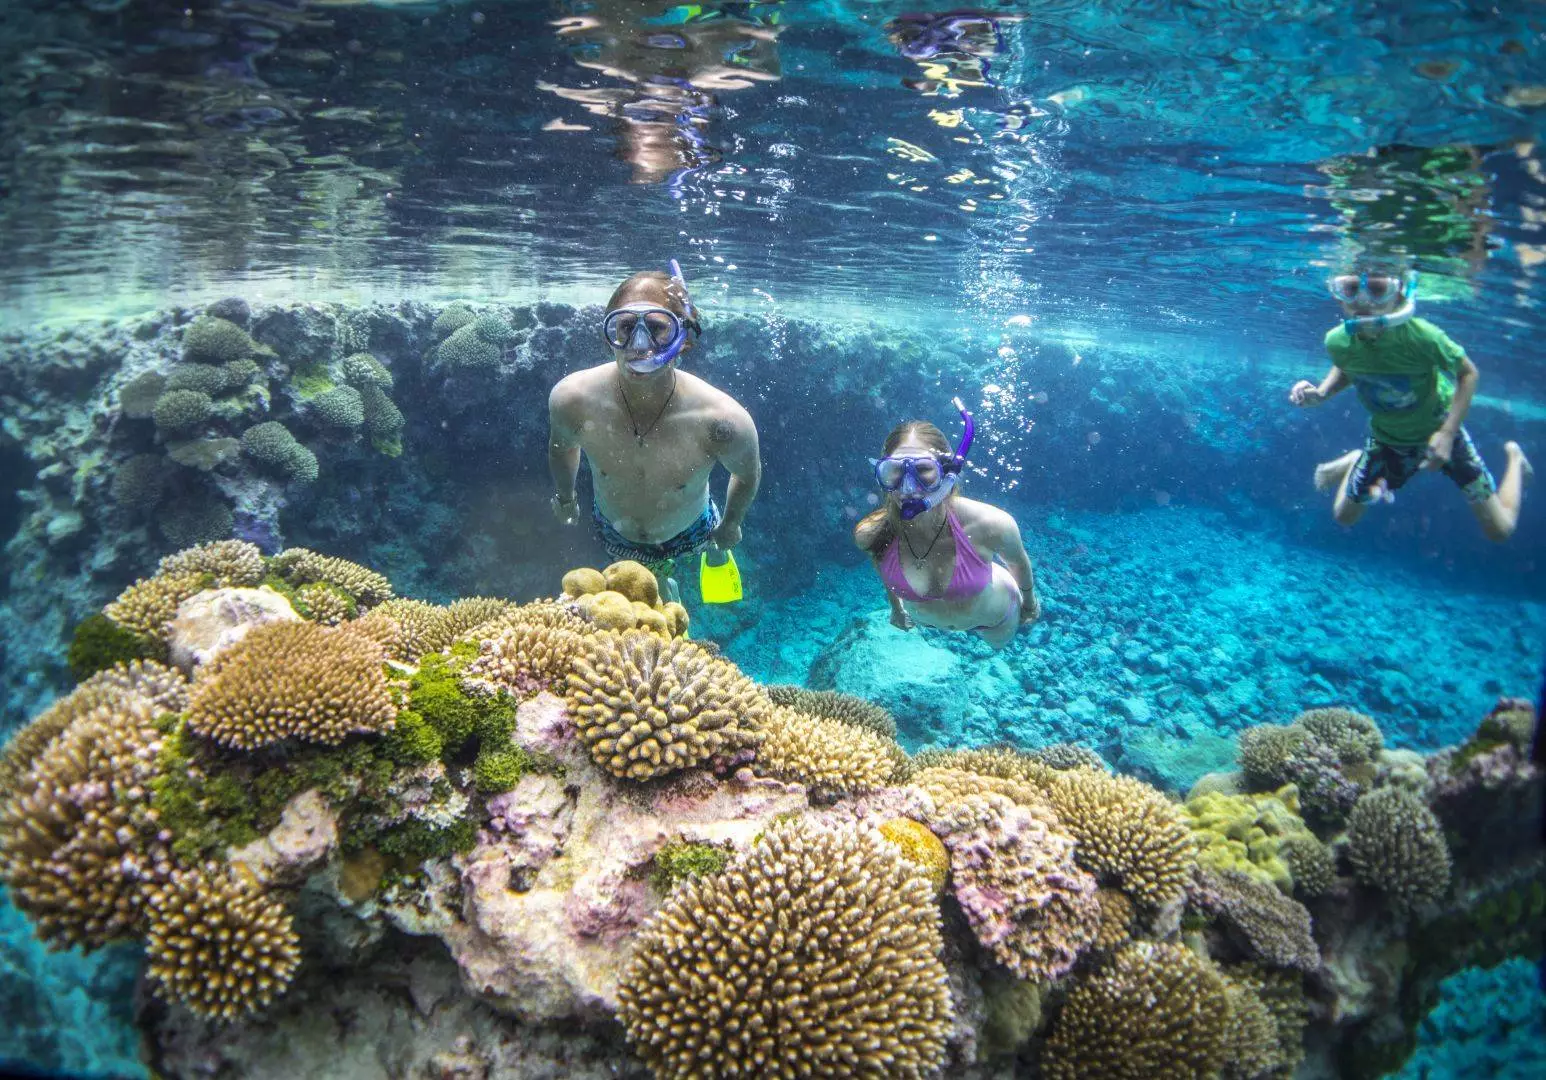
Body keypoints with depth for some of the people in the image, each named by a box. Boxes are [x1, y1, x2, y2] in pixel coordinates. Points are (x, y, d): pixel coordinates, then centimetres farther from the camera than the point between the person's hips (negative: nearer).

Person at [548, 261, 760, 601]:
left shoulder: (722, 419, -39)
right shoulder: (572, 398, -34)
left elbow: (749, 475, -15)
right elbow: (561, 445, -8)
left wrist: (731, 523, 2)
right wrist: (565, 498, 9)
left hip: (687, 534, -1)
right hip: (615, 535, 1)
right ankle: (664, 579, 64)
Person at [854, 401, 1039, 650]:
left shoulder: (990, 524, -43)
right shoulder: (869, 534, -38)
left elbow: (1018, 561, -17)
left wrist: (1029, 600, 3)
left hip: (994, 616, -1)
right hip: (925, 619, 1)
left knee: (1000, 642, 35)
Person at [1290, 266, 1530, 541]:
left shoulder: (1420, 336, -36)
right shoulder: (1338, 341, -25)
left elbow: (1468, 373, -20)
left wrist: (1447, 433, -27)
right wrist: (1320, 394, -20)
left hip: (1439, 430, -2)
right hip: (1387, 438, 2)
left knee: (1500, 529, 6)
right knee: (1344, 516, 12)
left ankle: (1514, 457, 32)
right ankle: (1354, 461, 39)